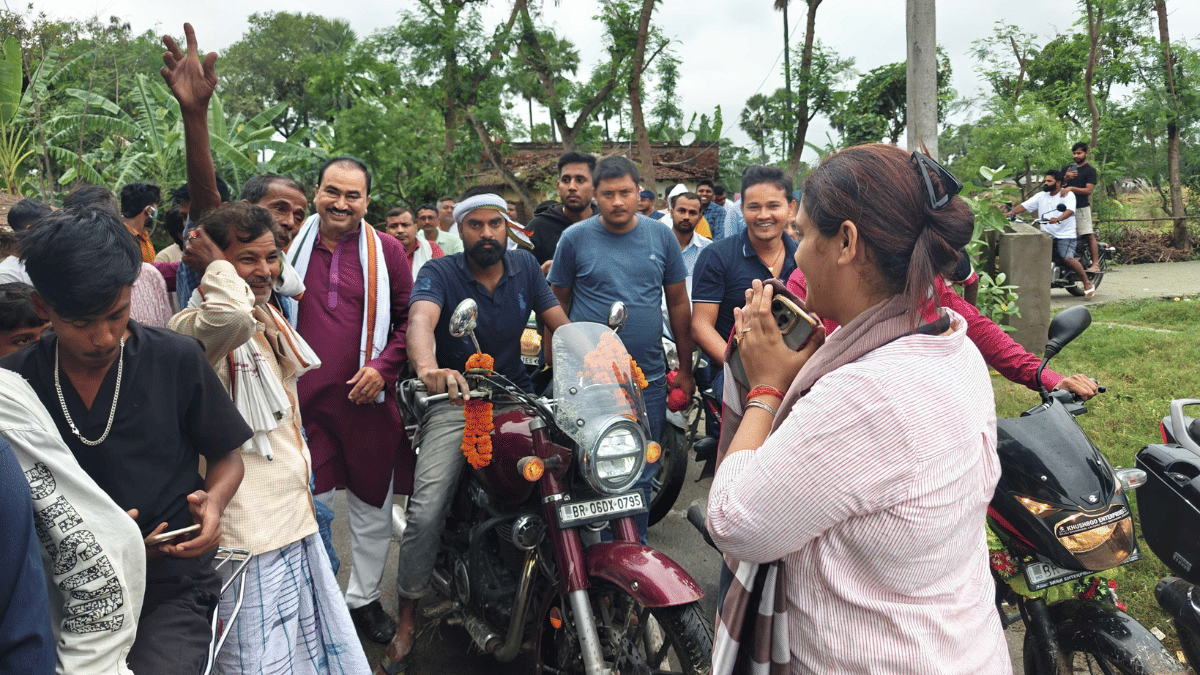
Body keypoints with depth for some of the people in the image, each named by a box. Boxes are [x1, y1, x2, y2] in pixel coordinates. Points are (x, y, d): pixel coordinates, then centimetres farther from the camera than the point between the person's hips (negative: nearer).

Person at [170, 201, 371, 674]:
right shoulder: (192, 324, -15)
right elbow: (232, 317, -41)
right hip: (251, 533, -9)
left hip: (295, 521, 9)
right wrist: (218, 263, -22)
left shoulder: (269, 317, 13)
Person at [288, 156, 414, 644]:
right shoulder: (291, 244, 5)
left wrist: (383, 366, -8)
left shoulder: (386, 251, 4)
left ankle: (364, 598, 30)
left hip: (367, 398, 1)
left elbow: (410, 319, 5)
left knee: (372, 507, 12)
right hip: (303, 401, 0)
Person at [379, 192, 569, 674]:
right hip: (455, 401, -3)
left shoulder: (525, 266, 7)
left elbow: (560, 325, 5)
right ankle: (406, 622, 1)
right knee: (426, 512, -18)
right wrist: (427, 367, -50)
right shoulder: (439, 273, -6)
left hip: (517, 397, 3)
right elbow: (421, 319, -27)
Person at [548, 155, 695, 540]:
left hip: (649, 378, 2)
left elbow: (678, 303, 11)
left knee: (641, 476, 11)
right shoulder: (575, 238, 0)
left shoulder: (661, 236, 5)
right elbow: (557, 306, 6)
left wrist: (685, 370, 10)